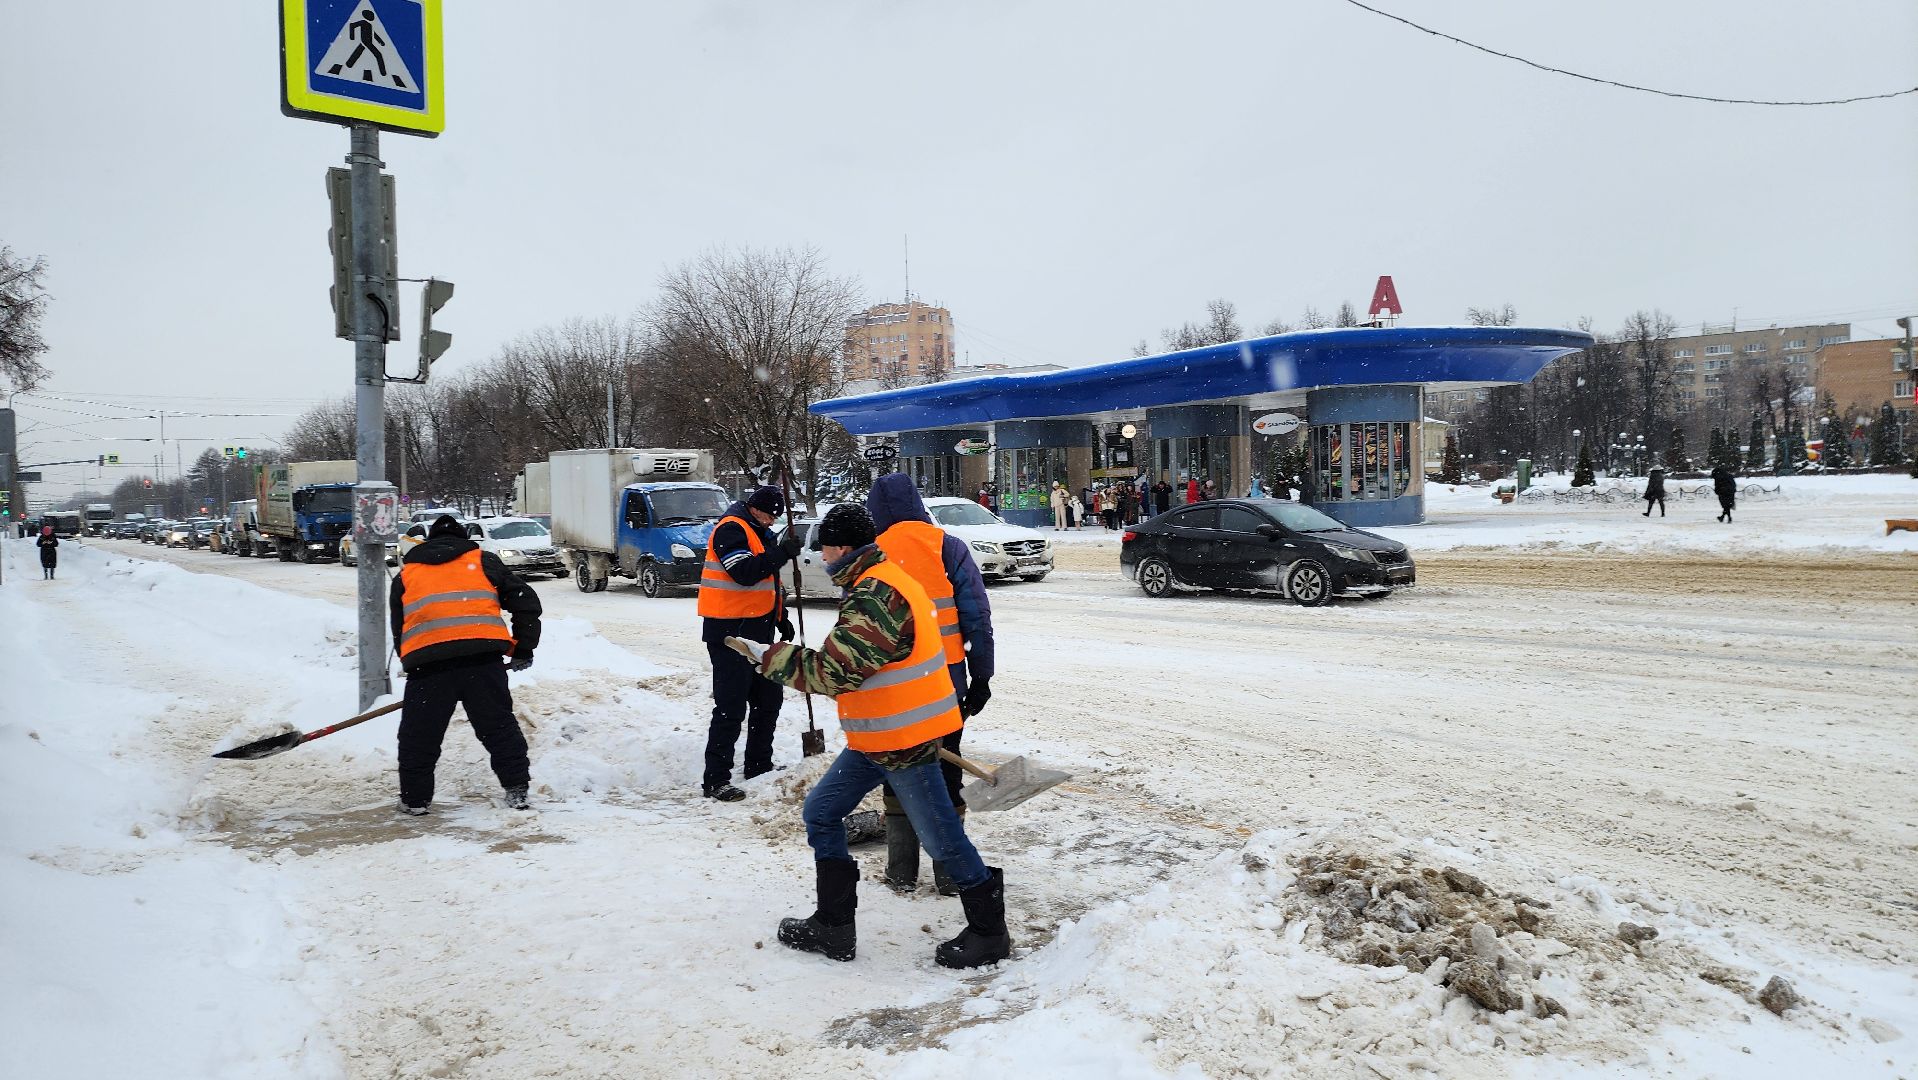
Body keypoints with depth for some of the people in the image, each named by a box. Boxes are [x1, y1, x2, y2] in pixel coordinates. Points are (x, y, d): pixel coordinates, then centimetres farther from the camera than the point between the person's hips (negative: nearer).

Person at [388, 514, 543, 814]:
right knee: (499, 726, 12)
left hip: (425, 659, 1)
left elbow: (398, 631, 26)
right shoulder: (483, 561, 22)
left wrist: (413, 665, 34)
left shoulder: (405, 574, 26)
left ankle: (415, 799, 22)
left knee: (419, 735, 15)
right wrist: (522, 649, 23)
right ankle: (516, 790, 11)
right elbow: (526, 601, 16)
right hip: (482, 657, 0)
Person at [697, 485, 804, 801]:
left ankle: (759, 767, 30)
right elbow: (745, 573, -27)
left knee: (769, 698, 16)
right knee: (731, 706, -9)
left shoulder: (762, 534, 18)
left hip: (758, 631, 10)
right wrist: (783, 552, -25)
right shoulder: (731, 529, -12)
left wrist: (781, 619, 18)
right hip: (730, 632, -10)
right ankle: (715, 780, -3)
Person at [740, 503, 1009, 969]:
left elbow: (832, 672, -24)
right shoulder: (879, 583, 11)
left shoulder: (875, 597, -23)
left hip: (904, 741, -11)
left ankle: (989, 932, 17)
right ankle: (833, 926, 22)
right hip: (874, 738, 11)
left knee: (941, 838, 1)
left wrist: (768, 655, -14)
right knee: (820, 813, 13)